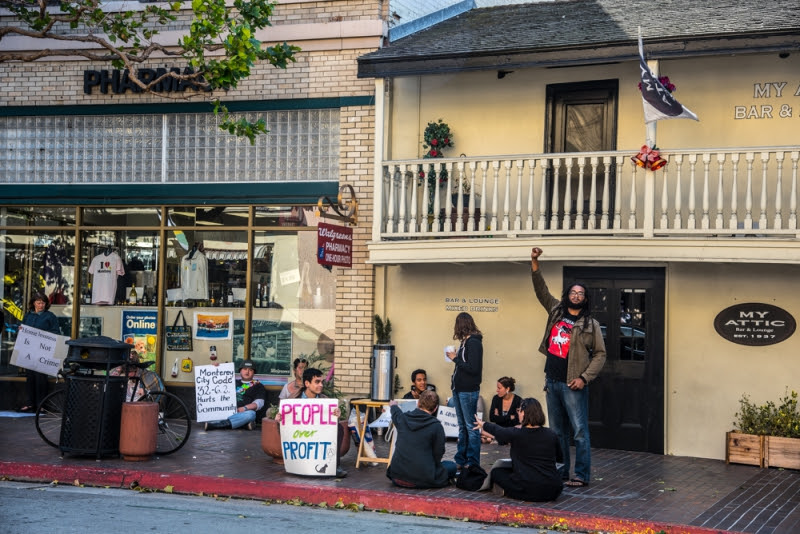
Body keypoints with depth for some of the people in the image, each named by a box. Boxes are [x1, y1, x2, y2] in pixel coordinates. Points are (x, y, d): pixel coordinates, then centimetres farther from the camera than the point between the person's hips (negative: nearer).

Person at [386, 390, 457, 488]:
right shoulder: (436, 426, -12)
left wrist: (393, 405, 51)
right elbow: (438, 454, -4)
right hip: (423, 479, -4)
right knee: (452, 466, 16)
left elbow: (396, 414, 29)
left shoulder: (402, 418, 2)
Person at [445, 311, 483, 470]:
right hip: (459, 389, 9)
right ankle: (461, 460, 21)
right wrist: (454, 379, 8)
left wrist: (455, 358, -14)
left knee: (471, 427, -3)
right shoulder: (465, 341, 12)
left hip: (468, 391, -9)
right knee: (462, 427, 14)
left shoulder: (474, 343, -15)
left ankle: (473, 462, 2)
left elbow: (473, 368, -22)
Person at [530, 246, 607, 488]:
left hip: (572, 385, -6)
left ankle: (582, 476, -4)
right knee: (558, 431, 12)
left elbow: (600, 354, -3)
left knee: (579, 431, -6)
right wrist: (534, 263, 5)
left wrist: (584, 378, -12)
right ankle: (560, 472, 19)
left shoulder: (590, 324, -2)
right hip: (552, 382, 6)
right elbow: (541, 290, 15)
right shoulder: (556, 311, 11)